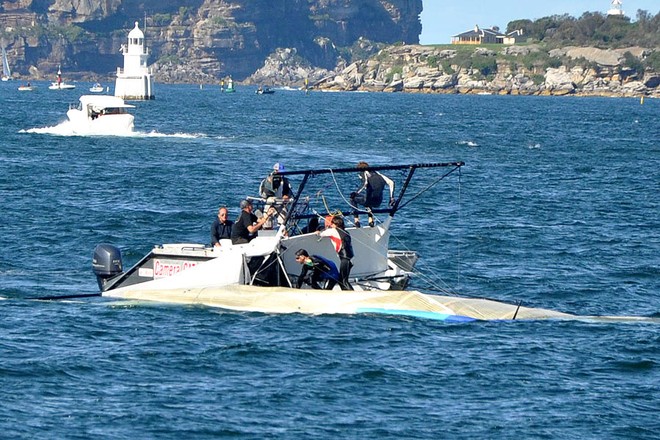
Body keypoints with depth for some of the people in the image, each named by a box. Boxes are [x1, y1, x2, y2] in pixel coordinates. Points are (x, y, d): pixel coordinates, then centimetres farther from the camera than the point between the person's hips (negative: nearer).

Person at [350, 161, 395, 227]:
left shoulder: (364, 173, 1)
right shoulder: (377, 173, 17)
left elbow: (365, 183, -22)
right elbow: (391, 182, 11)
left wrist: (356, 193, -19)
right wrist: (391, 197, 13)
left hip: (369, 200, -6)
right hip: (378, 203, 6)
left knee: (353, 198, 23)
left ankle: (356, 220, 13)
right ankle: (371, 220, 30)